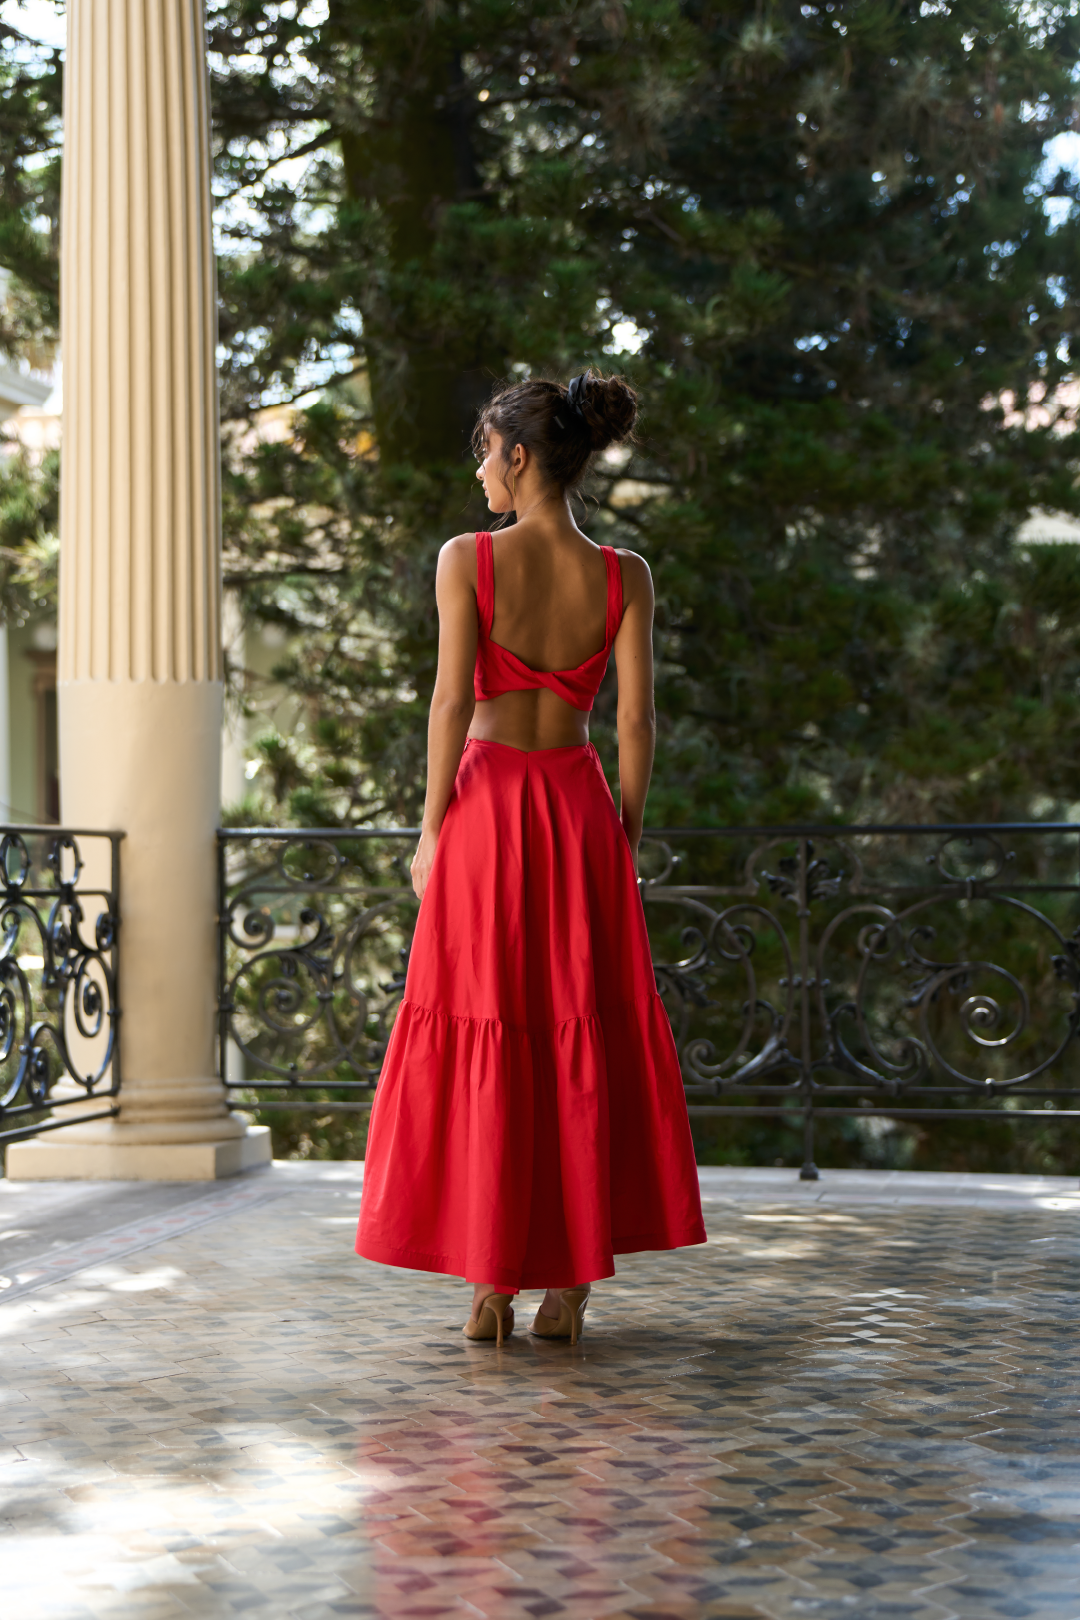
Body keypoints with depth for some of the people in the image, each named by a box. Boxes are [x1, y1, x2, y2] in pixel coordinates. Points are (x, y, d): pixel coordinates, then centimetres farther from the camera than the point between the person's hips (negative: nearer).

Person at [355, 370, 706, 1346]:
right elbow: (637, 719, -3)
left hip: (488, 802, -2)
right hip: (582, 808, 2)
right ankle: (570, 1285, 9)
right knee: (585, 1041, 9)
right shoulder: (625, 576, 0)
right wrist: (626, 839, 7)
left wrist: (431, 831, -4)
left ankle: (491, 1285, 3)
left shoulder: (468, 559, -8)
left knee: (483, 1041, 4)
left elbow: (452, 701, -11)